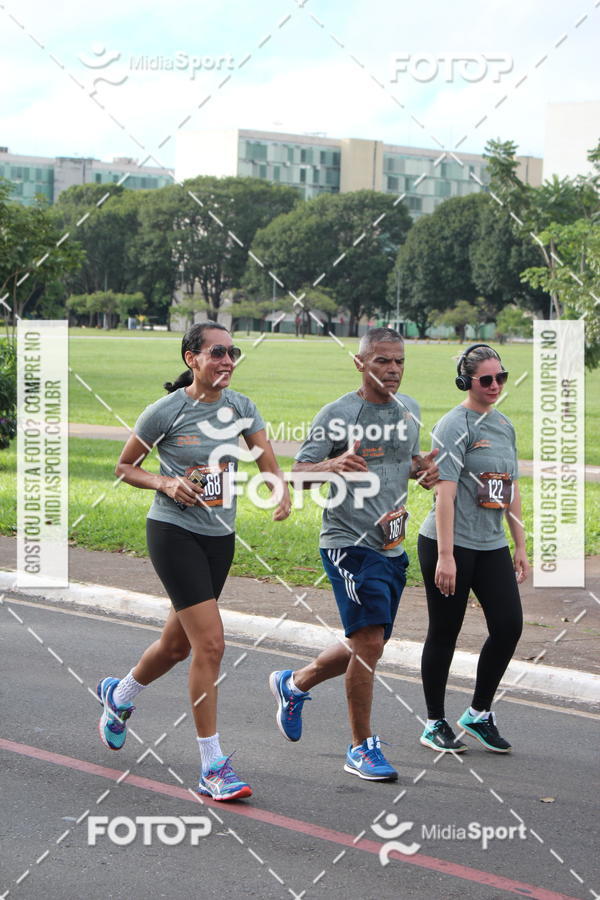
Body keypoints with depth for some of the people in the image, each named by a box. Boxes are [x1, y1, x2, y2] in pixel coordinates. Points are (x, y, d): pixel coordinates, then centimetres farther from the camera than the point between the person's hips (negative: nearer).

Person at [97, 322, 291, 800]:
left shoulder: (241, 407, 4)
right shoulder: (166, 411, -10)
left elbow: (269, 463, -2)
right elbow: (125, 466, 1)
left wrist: (282, 491, -24)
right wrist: (165, 483, -16)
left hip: (220, 538, 6)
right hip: (174, 532, -6)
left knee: (178, 643, 18)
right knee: (210, 643, -16)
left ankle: (119, 696, 49)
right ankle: (213, 766, -8)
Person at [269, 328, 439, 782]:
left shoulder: (410, 409, 11)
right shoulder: (336, 415, -9)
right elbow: (300, 473, -8)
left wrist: (425, 468, 2)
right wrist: (332, 465, -29)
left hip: (393, 546, 7)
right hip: (348, 541, -7)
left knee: (366, 646, 14)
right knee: (369, 641, -14)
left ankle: (293, 683, 39)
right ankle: (362, 748, 0)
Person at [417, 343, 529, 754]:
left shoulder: (505, 426, 12)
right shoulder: (455, 425, -10)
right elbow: (445, 493, -16)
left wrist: (521, 547, 16)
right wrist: (445, 556, -20)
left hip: (491, 547, 7)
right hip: (451, 545, -7)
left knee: (509, 626, 0)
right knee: (444, 633, 2)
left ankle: (479, 714, 16)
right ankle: (435, 724, 15)